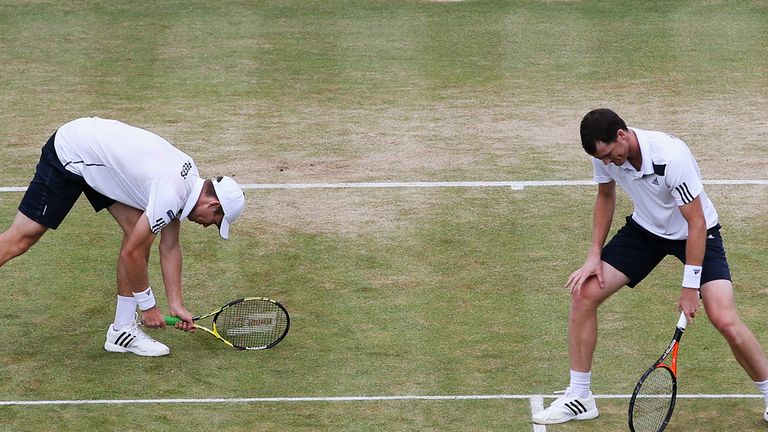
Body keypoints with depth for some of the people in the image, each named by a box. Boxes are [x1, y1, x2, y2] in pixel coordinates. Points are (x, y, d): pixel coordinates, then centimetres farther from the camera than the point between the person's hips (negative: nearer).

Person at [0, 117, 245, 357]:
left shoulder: (191, 177, 1)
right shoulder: (170, 196, -26)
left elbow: (170, 247, 9)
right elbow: (131, 253, -18)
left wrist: (176, 305, 9)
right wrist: (148, 306, -6)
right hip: (69, 155, -9)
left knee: (140, 232, 0)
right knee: (22, 239, -7)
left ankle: (122, 330, 4)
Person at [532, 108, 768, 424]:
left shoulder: (672, 157, -35)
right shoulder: (605, 153, -16)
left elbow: (697, 223, -29)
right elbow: (605, 197, 7)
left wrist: (690, 287, -27)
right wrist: (594, 255, -1)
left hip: (694, 233, -5)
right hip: (645, 229, 6)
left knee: (725, 320, -22)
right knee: (584, 293, -7)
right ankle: (578, 398, 6)